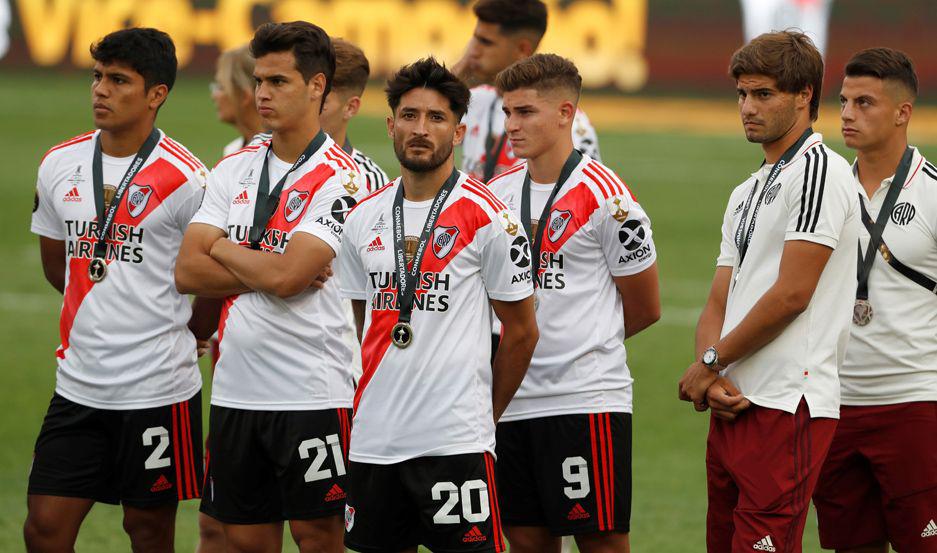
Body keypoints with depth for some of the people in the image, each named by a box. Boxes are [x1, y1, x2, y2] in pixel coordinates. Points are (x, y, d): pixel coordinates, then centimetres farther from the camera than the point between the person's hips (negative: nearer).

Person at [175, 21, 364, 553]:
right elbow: (188, 271, 3)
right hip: (236, 387, 6)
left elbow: (285, 276, -19)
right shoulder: (234, 170, 11)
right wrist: (266, 272, -9)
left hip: (312, 390, -6)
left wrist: (223, 250, -2)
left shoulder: (341, 179, -8)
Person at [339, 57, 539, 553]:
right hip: (373, 439, 5)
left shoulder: (485, 215, -4)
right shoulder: (363, 218, 11)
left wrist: (484, 415, 4)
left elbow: (521, 332, 1)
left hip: (456, 439, -5)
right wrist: (362, 408, 12)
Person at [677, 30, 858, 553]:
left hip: (787, 407, -9)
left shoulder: (820, 171, -8)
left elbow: (791, 294, -15)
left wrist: (710, 364, -6)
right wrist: (714, 383, -4)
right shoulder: (747, 194, 22)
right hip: (733, 408, 9)